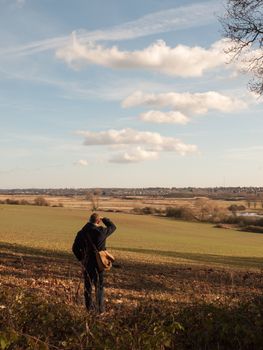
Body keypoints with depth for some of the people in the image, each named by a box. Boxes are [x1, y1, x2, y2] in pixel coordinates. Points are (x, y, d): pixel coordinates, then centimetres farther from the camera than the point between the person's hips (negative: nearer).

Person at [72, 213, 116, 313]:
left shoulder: (82, 232, -5)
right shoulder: (102, 231, -12)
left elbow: (75, 248, 0)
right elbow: (113, 227, 8)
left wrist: (81, 259, 11)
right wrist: (104, 219, 14)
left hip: (87, 262, 2)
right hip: (99, 263, -2)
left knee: (88, 285, 14)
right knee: (99, 286, 10)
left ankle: (89, 306, 20)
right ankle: (100, 308, 12)